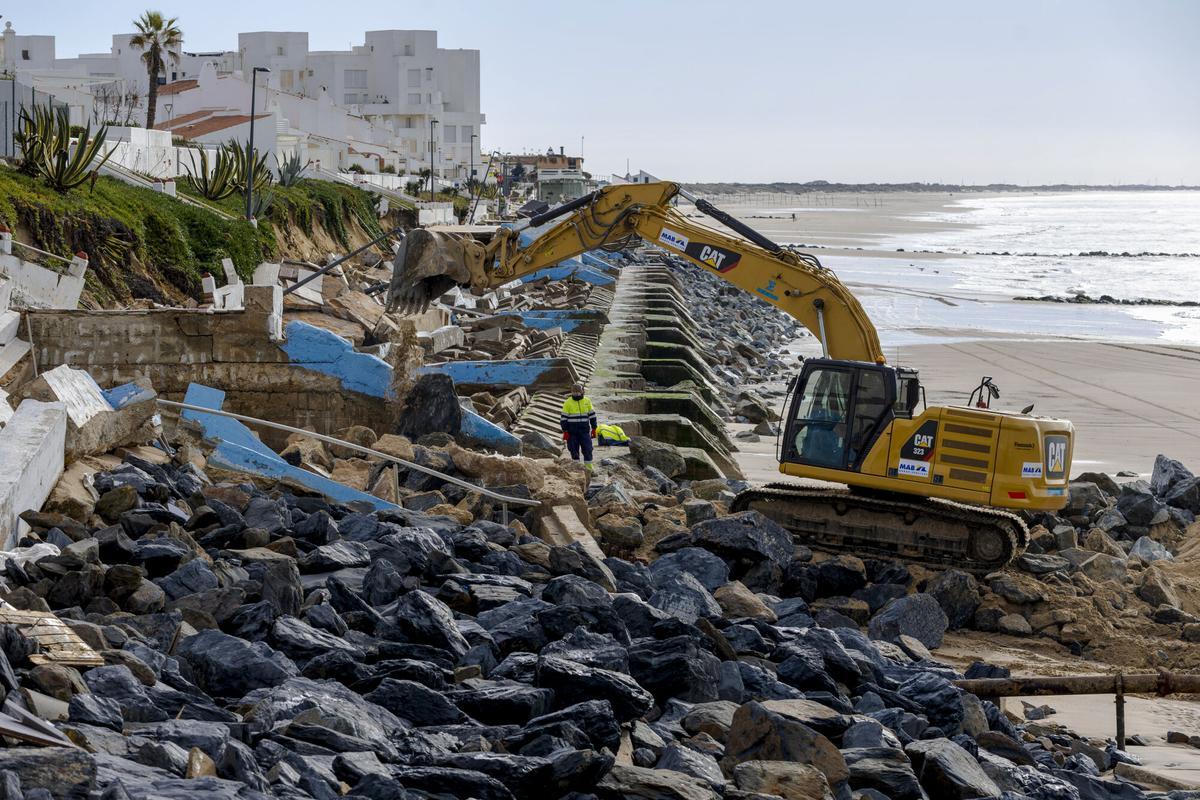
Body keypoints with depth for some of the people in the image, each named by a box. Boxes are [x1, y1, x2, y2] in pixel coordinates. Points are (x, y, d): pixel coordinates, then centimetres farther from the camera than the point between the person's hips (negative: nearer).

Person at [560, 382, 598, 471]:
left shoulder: (587, 401, 4)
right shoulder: (567, 403, -2)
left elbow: (592, 415, 10)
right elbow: (563, 418, -2)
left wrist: (594, 429, 6)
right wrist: (565, 431, -7)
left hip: (584, 430, 1)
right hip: (572, 430, -1)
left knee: (587, 448, -4)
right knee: (574, 448, 2)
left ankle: (588, 466, 3)